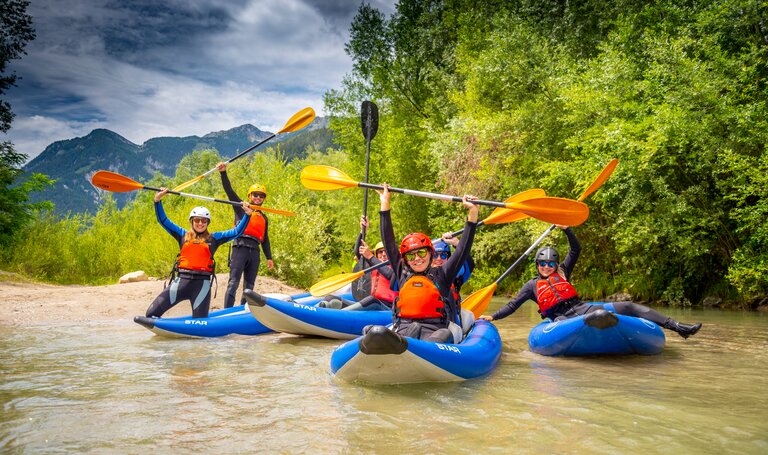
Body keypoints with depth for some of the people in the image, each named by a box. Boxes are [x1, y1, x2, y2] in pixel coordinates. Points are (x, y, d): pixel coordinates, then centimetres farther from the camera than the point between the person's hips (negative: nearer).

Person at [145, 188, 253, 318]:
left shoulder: (214, 238, 13)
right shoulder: (183, 235, 15)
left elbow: (236, 232, 10)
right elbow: (163, 220, 14)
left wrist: (247, 215, 0)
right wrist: (158, 200, 4)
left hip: (202, 283, -1)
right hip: (181, 280, 1)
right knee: (152, 313, -6)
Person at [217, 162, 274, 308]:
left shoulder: (264, 218, 23)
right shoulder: (241, 207, 11)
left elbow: (265, 239, 25)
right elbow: (229, 190, -1)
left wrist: (269, 257, 19)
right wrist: (223, 172, -14)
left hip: (255, 251, 5)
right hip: (240, 247, -5)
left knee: (249, 285, 8)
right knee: (234, 282, -11)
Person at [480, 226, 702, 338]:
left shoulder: (562, 272, 18)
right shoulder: (532, 286, 11)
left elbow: (576, 250, 15)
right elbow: (513, 305, 11)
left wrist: (566, 229, 2)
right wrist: (492, 317, 3)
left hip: (582, 308, 2)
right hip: (563, 319, -2)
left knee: (627, 306, -9)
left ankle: (677, 326, -10)